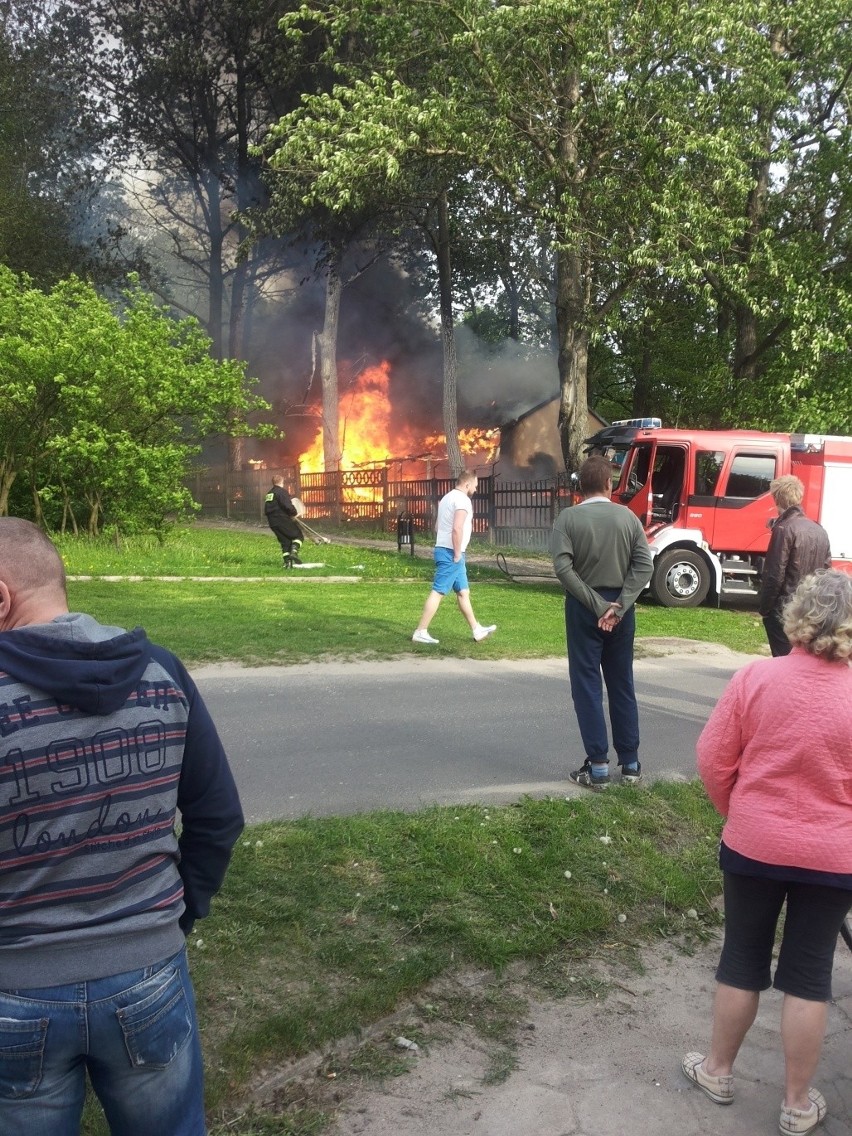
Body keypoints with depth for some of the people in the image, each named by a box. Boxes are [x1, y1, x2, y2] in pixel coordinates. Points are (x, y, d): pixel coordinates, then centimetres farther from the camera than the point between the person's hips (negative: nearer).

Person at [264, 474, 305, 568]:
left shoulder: (268, 494, 18)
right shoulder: (282, 491, -10)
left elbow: (266, 510, 21)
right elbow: (288, 506, -21)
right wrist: (295, 513, -3)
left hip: (272, 523, 8)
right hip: (283, 520, -8)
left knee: (284, 541, 12)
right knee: (298, 535, 4)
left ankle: (287, 561, 4)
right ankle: (294, 552, -18)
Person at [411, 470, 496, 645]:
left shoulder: (447, 497, 17)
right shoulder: (462, 500, -13)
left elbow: (437, 527, 21)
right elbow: (457, 529, -26)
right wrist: (457, 555, -19)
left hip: (443, 550, 10)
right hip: (451, 554, -10)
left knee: (463, 592, 14)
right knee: (438, 592, -9)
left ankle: (477, 630, 19)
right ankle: (420, 632, -8)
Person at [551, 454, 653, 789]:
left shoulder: (569, 517, -7)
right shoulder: (627, 516, 1)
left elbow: (563, 568, -17)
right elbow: (644, 565, -7)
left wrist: (597, 605, -14)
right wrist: (618, 606, -11)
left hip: (583, 608, -3)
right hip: (620, 607, 3)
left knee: (587, 687, 3)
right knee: (622, 685, 12)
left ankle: (598, 767, 2)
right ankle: (630, 764, 18)